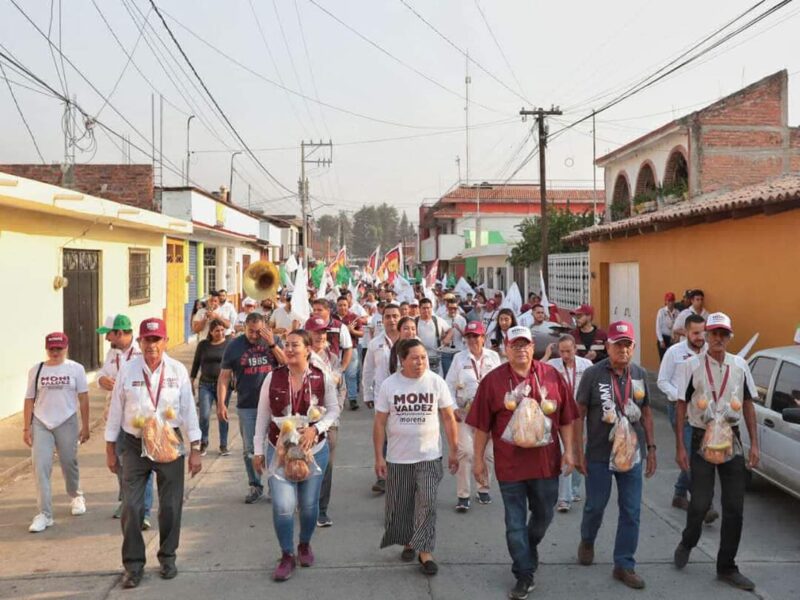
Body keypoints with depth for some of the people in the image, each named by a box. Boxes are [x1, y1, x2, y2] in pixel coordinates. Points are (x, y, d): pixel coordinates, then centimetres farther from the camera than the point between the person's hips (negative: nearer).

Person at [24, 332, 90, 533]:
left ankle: (75, 497, 38)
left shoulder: (75, 369, -1)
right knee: (40, 467, -6)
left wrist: (85, 426, -1)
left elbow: (83, 398, 1)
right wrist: (26, 428, 2)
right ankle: (44, 514, -2)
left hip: (67, 423, -1)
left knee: (69, 463, 11)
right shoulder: (36, 370, 3)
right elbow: (29, 400, 6)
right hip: (41, 424, 1)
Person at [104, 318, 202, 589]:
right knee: (131, 507, 1)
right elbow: (116, 410, 3)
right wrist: (110, 450, 6)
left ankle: (167, 557, 28)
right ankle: (133, 564, 16)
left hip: (170, 444, 0)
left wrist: (195, 450, -3)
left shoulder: (178, 371, -4)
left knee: (170, 505, 9)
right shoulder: (127, 370, -4)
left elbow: (188, 410, -2)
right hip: (135, 445, 0)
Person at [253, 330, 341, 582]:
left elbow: (333, 410, 0)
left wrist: (316, 428, -17)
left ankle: (305, 545, 39)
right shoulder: (273, 378, -5)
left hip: (314, 450, 0)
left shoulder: (322, 379, -8)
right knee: (283, 505, -10)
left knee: (309, 504, 12)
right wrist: (258, 449, 2)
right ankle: (287, 556, 10)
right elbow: (263, 415, 1)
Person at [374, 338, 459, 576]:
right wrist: (379, 457, -4)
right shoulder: (389, 385, -6)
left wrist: (453, 451, -1)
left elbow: (448, 418, 0)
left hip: (429, 456, -1)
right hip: (398, 457, 1)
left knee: (427, 502, -8)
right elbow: (379, 423, -2)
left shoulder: (436, 382, -6)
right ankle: (408, 542, 34)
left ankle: (425, 551, 2)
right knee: (401, 504, 13)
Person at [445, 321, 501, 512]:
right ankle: (463, 495, 0)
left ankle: (483, 487, 29)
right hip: (465, 411, -2)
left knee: (488, 452, 10)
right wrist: (453, 408, -7)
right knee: (465, 451, -9)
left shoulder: (493, 357, 5)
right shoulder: (459, 358, 1)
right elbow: (450, 385, 2)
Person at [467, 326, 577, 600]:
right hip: (510, 465, -2)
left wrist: (568, 450, 2)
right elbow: (482, 425, -3)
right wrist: (478, 459, -2)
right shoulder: (492, 380, -6)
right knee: (515, 523, 5)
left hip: (546, 462, 2)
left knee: (543, 515, 20)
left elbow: (565, 418, 5)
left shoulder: (551, 375, -1)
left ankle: (529, 549, 48)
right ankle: (524, 576, 19)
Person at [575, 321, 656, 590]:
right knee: (595, 506, 12)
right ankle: (587, 541, 42)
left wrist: (651, 447, 8)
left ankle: (624, 565, 19)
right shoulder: (593, 373, -10)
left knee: (631, 512, 6)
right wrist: (579, 451, -8)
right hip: (599, 455, -3)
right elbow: (579, 413, -6)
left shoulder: (640, 374, 2)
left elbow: (646, 412, 11)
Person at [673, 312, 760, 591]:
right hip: (702, 440, -3)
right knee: (700, 503, -1)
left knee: (734, 507, 5)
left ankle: (726, 568, 19)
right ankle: (687, 543, 30)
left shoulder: (740, 365, 2)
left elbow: (748, 406, 8)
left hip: (732, 440, 3)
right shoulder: (692, 365, -7)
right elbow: (681, 407, -4)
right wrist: (680, 447, -6)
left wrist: (754, 444, 3)